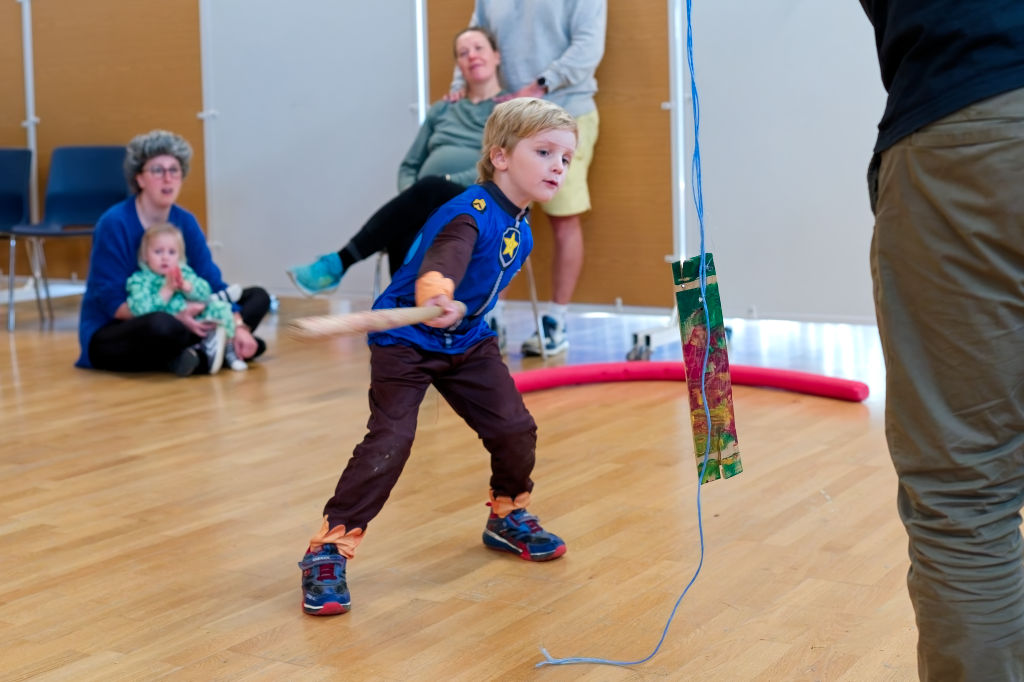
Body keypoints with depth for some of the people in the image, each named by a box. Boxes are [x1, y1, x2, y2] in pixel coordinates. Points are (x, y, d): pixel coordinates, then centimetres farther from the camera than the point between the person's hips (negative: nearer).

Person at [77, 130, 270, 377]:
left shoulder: (185, 221, 1)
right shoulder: (114, 224, -17)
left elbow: (211, 282, -2)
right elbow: (111, 302, -20)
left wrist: (238, 326, -19)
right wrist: (174, 317, -31)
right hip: (109, 334, -7)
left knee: (258, 297, -2)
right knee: (163, 327, -43)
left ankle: (202, 354, -22)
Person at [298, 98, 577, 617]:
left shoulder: (520, 230, 2)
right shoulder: (470, 214, -27)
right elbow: (444, 259, -49)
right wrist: (435, 299, -69)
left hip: (467, 342, 8)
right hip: (406, 342, -8)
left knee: (514, 429, 1)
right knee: (388, 442, -17)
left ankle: (508, 517, 29)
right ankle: (328, 550, -6)